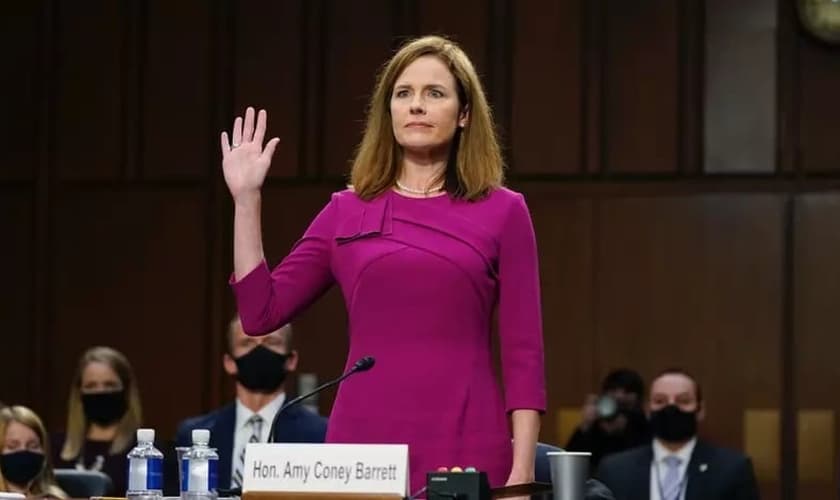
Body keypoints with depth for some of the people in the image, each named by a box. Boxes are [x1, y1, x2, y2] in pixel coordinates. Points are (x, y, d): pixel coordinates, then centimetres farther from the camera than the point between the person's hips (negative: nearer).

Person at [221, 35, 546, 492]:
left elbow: (523, 355, 1)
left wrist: (522, 471, -7)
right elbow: (260, 313, 8)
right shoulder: (347, 211, 11)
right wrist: (246, 198, 5)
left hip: (467, 453, -2)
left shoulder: (502, 212, 4)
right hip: (362, 445, 2)